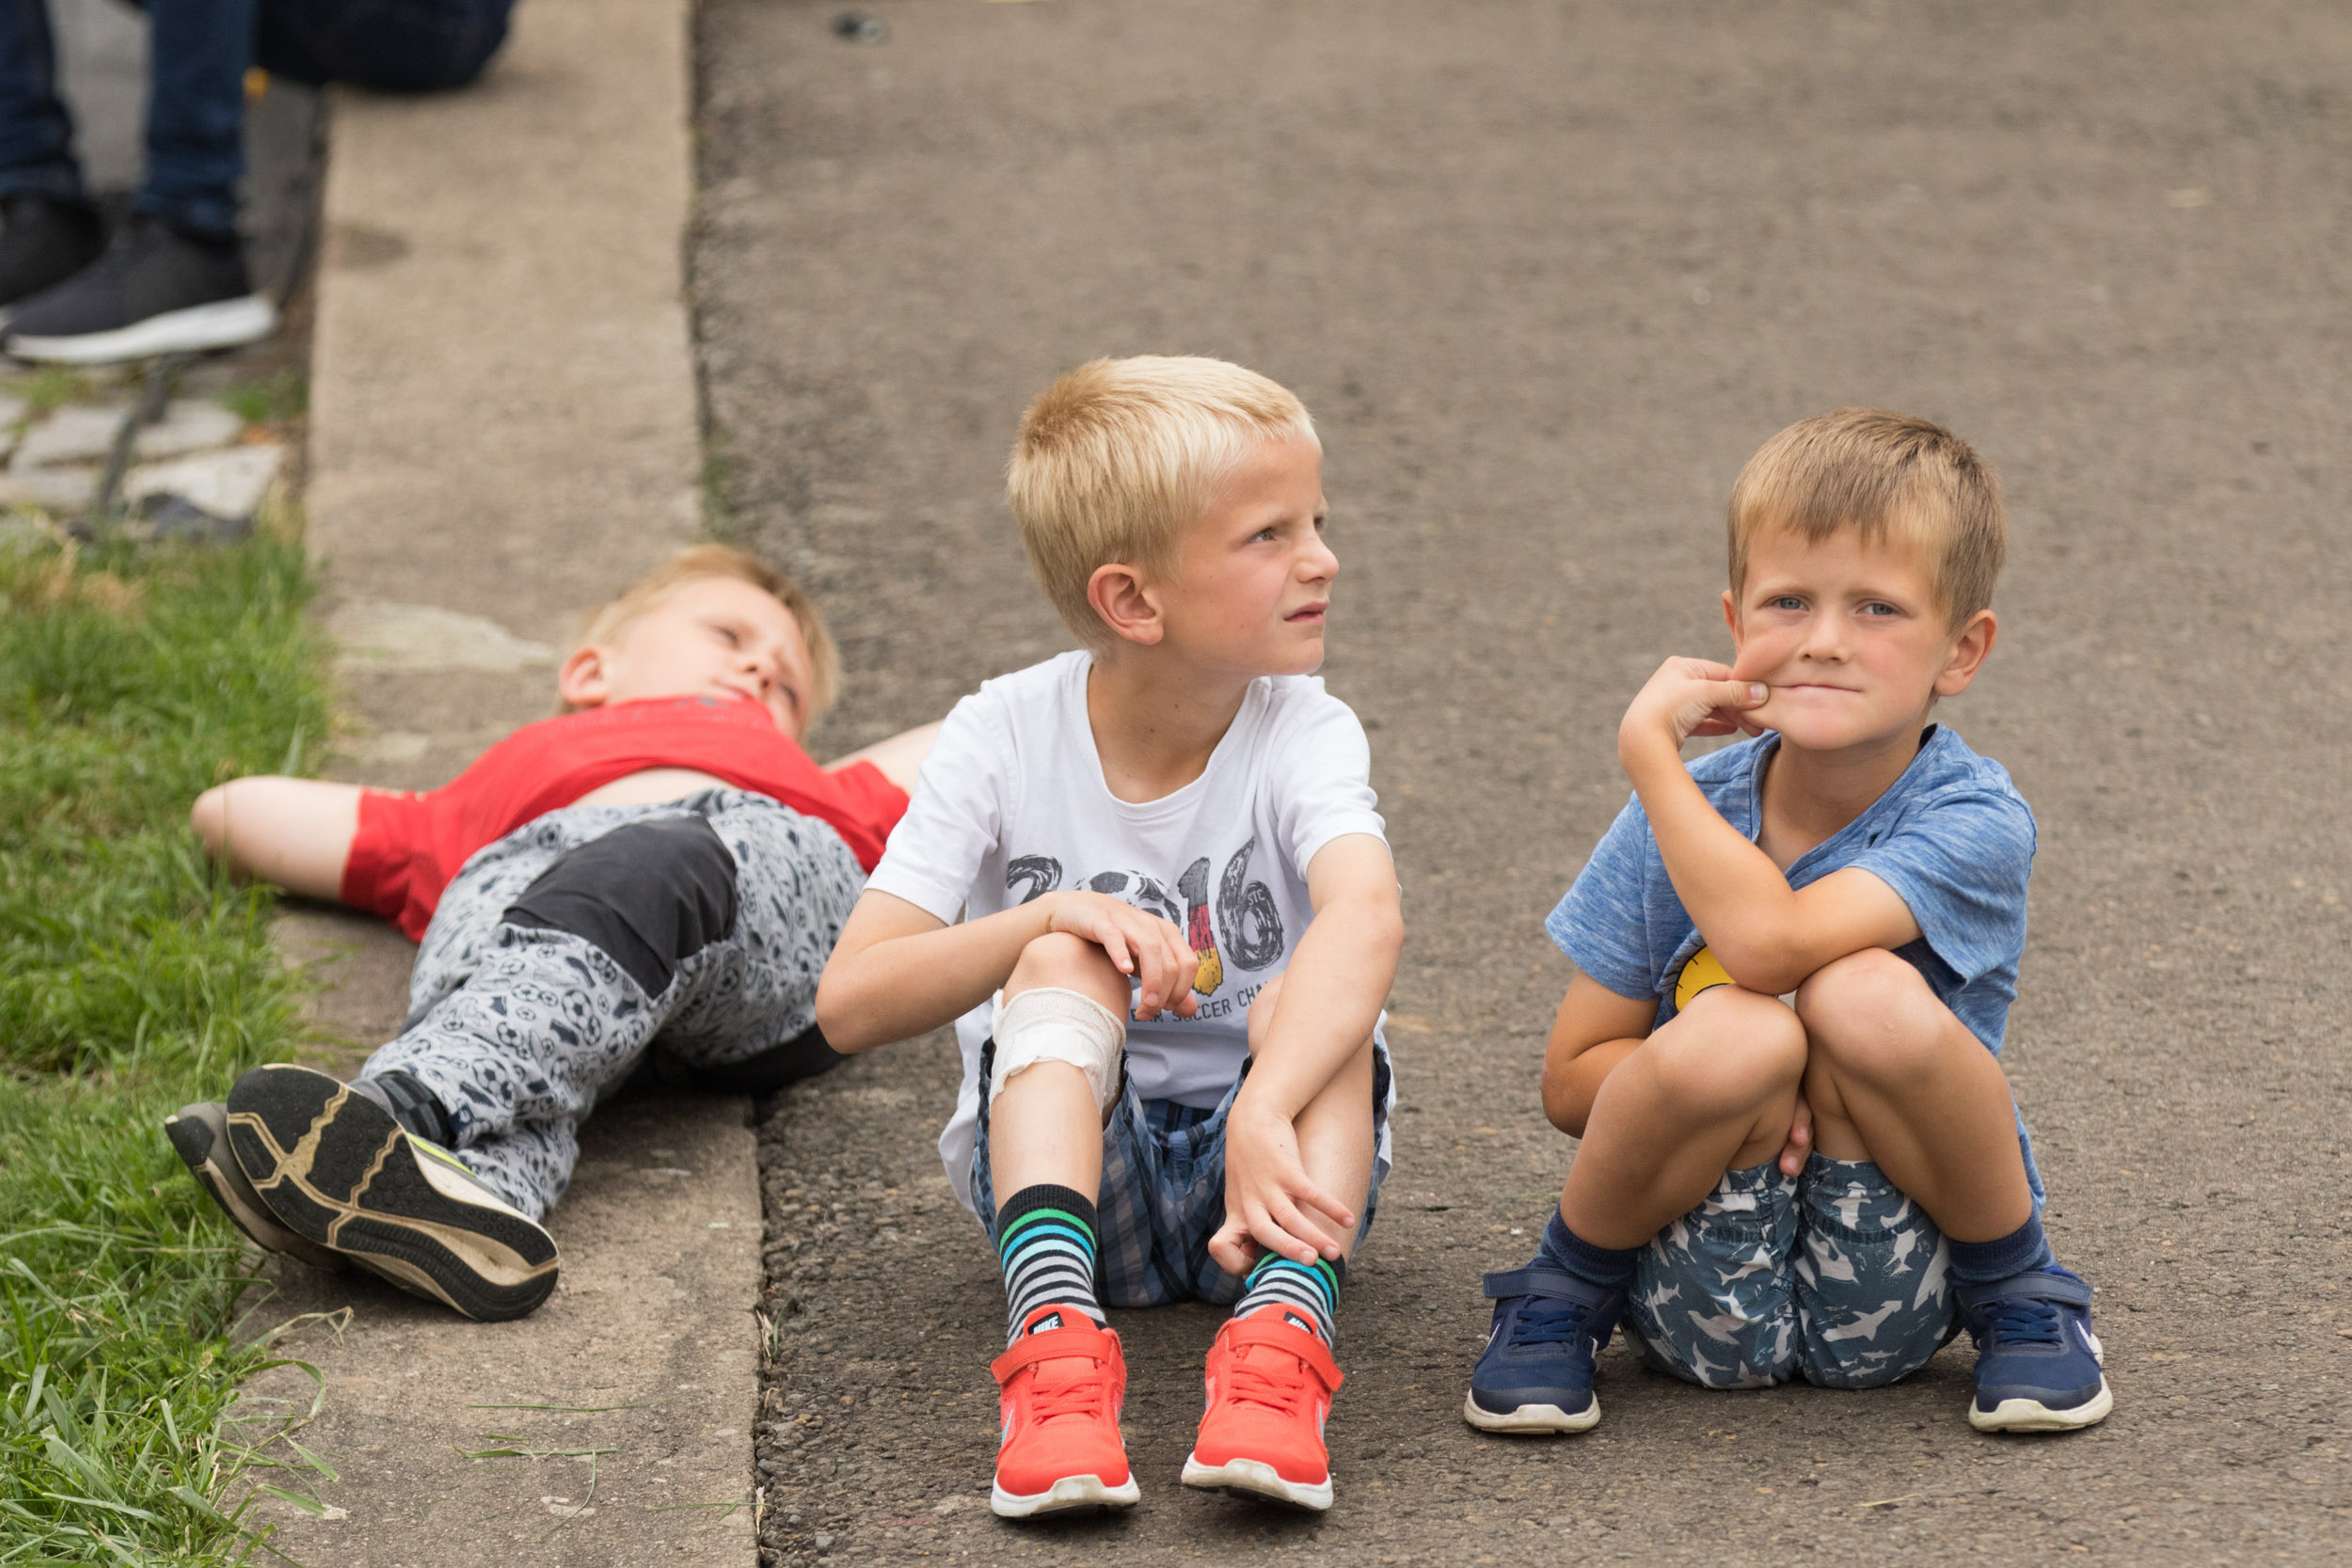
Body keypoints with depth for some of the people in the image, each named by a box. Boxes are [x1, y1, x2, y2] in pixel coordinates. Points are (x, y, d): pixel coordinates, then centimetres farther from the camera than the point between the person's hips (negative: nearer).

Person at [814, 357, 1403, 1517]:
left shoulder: (1302, 735, -12)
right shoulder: (1005, 739, -10)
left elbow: (1366, 917, -36)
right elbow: (849, 1005, -16)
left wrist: (1264, 1116, -53)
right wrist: (1049, 919, -32)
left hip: (1262, 1166, 0)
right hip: (1065, 1157, 0)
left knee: (1318, 996, -28)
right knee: (1063, 966, -27)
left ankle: (1281, 1335, -46)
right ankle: (1055, 1334, -45)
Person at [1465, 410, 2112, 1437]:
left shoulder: (1974, 822, -15)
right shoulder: (1684, 810, -5)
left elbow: (1769, 940, -32)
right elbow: (1569, 1082, -2)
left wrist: (1648, 746, -21)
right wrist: (1725, 1078, -22)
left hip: (1886, 1303, -1)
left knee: (1864, 994, -29)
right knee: (1739, 1032, -31)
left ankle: (2020, 1298, -3)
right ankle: (1568, 1295, -2)